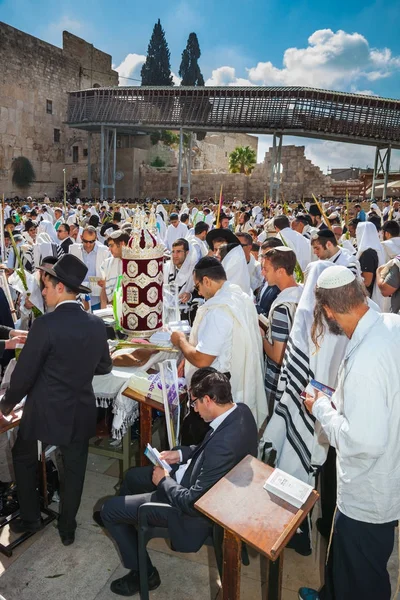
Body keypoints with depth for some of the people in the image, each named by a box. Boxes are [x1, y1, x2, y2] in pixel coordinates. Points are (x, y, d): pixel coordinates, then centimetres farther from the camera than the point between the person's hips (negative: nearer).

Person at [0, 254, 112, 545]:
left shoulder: (45, 324, -21)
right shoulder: (97, 324, -6)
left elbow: (24, 373, -14)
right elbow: (104, 367, 6)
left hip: (46, 410, -4)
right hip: (82, 411, 4)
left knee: (23, 458, 24)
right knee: (75, 469, 18)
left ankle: (30, 518, 36)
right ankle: (67, 528, 33)